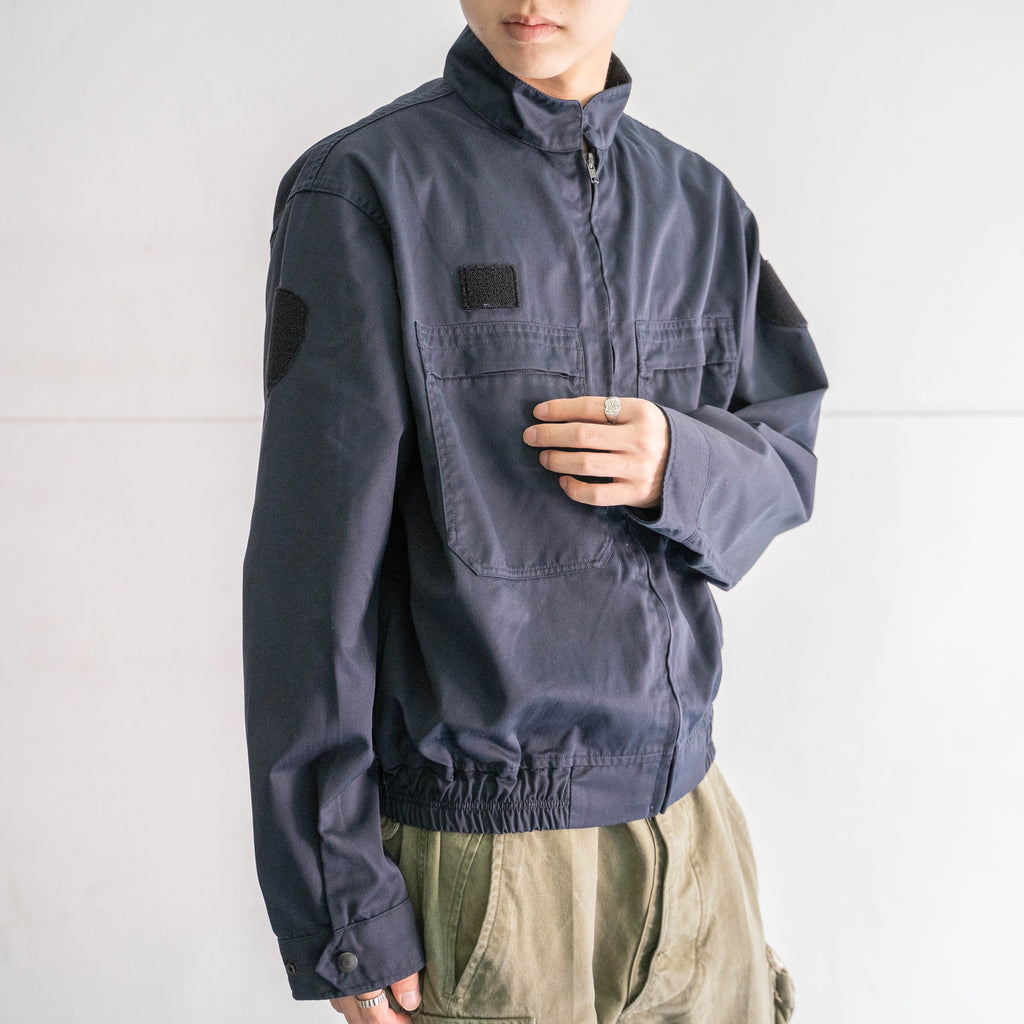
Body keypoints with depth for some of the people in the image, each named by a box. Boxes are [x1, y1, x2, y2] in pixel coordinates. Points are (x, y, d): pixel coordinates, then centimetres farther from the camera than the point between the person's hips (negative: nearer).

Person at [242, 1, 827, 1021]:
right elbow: (314, 563, -12)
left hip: (683, 819, 5)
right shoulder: (364, 188, -10)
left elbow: (783, 462, 11)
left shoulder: (701, 205, 7)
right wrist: (339, 912, -11)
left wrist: (681, 466, -14)